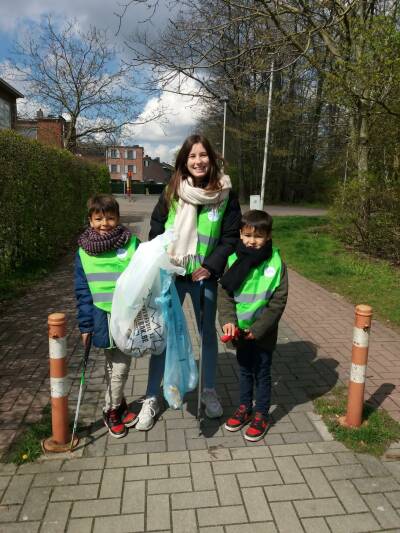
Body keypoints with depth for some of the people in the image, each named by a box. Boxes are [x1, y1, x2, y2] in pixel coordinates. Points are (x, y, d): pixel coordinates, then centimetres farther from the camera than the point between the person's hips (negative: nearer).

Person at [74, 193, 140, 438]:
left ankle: (113, 409, 32)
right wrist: (85, 325, -1)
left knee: (120, 368, 8)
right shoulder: (83, 252, -1)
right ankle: (115, 409, 34)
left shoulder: (132, 244, -5)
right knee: (113, 367, 14)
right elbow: (82, 292, 1)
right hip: (103, 320, 0)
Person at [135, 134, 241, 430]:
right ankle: (152, 398, 22)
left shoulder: (226, 195, -4)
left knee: (208, 333, 14)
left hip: (204, 277, 0)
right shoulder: (171, 193, -1)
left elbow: (231, 237, -3)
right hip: (171, 275, 1)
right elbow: (156, 231, 4)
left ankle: (209, 391, 34)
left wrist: (211, 267, -14)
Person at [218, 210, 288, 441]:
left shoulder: (276, 264, -14)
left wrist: (257, 329, -17)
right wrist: (228, 320, -18)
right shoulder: (234, 260, -6)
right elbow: (224, 294, -4)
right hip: (241, 331, 3)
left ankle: (262, 415, 30)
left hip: (264, 333, -3)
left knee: (262, 373, 12)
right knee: (245, 370, 20)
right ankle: (245, 408, 39)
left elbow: (278, 302, -12)